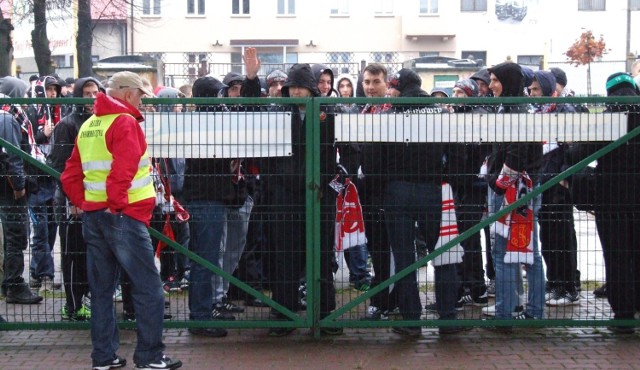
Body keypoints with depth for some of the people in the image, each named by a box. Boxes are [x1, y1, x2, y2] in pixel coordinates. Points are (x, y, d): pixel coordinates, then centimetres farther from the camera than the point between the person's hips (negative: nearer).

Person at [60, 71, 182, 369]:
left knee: (101, 289, 13)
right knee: (148, 289, -1)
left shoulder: (88, 126, 14)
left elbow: (70, 176, 15)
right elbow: (122, 171, -24)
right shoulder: (125, 122, -11)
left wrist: (83, 202, 12)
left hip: (92, 217, 9)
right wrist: (117, 205, -14)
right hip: (123, 216, -9)